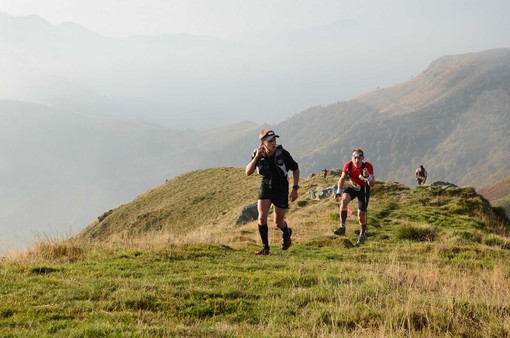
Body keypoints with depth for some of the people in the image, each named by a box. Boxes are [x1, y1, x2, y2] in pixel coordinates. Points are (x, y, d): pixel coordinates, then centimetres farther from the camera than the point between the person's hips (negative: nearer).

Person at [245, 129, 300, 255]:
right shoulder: (258, 154, -13)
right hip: (265, 188, 2)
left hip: (281, 189, -2)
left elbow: (296, 169, -7)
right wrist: (257, 157, -31)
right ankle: (265, 247, -1)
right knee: (262, 217, -16)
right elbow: (248, 172, -21)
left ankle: (286, 233, 42)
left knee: (278, 223, 6)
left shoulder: (282, 154, -21)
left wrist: (295, 188, -7)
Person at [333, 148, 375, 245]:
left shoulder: (368, 166, -28)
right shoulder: (348, 165, -21)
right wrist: (338, 192, -15)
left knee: (361, 215, -3)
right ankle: (342, 227, -26)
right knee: (344, 200, -30)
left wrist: (367, 177, -47)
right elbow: (342, 179, -5)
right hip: (352, 186, 2)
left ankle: (363, 234, 25)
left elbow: (372, 185, -28)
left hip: (363, 189, -2)